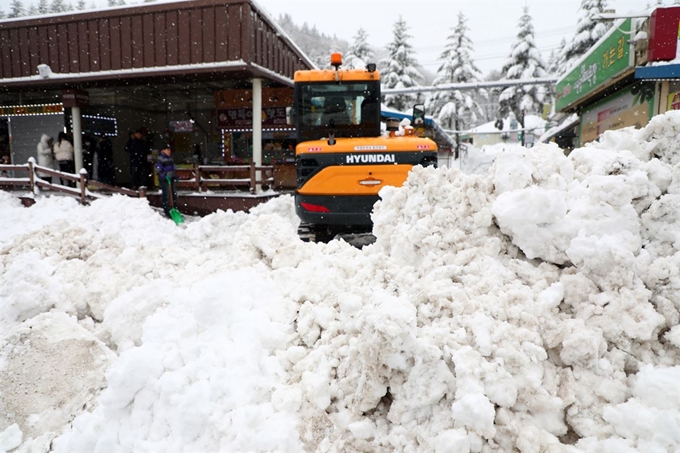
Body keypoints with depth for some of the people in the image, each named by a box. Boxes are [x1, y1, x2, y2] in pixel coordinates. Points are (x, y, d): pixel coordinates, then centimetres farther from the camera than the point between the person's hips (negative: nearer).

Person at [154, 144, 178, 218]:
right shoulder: (160, 159, -11)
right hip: (164, 180, -8)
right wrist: (164, 175, -27)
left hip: (171, 179, 8)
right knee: (166, 196, -6)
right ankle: (167, 212, 0)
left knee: (174, 194, 11)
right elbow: (158, 169, -18)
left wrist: (176, 176, 20)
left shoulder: (170, 158, 15)